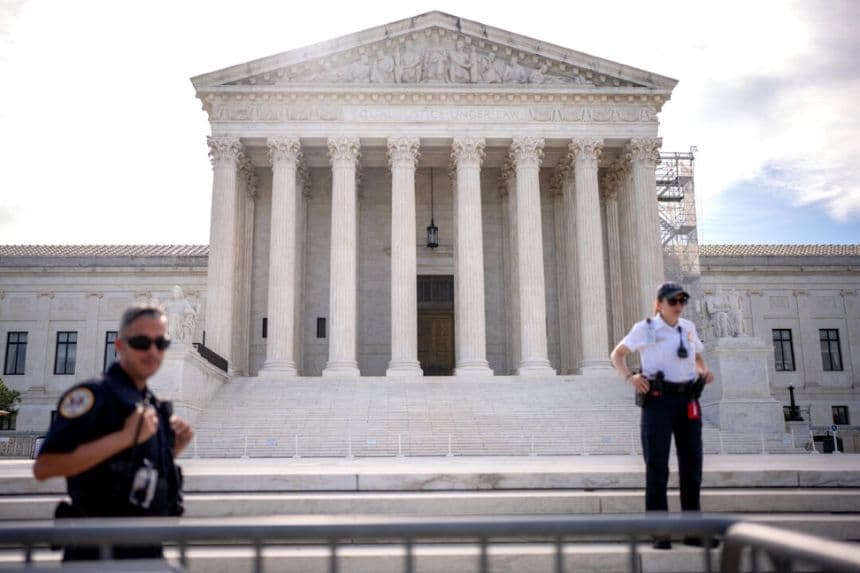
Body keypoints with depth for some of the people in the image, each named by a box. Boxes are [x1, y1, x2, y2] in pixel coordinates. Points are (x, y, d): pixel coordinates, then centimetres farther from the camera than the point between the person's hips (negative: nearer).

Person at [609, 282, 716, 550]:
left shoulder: (688, 327, 12)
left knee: (692, 465, 7)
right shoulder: (645, 328, -1)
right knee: (657, 467, -3)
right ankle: (659, 533, 2)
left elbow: (699, 358, 26)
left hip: (688, 401, 5)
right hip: (658, 400, -5)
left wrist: (705, 372, 3)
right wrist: (630, 377, -13)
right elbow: (616, 355, 5)